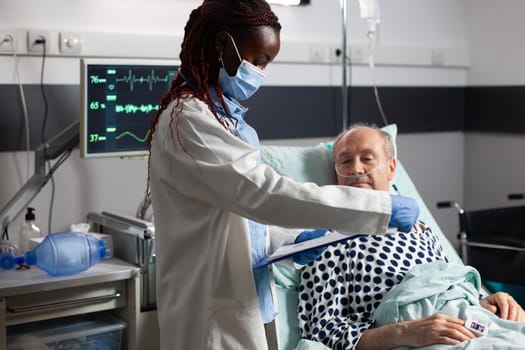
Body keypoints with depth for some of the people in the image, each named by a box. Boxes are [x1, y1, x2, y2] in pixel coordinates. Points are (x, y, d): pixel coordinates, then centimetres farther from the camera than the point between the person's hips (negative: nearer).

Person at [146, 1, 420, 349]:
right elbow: (263, 193, -28)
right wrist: (383, 206, -25)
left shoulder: (224, 116, 11)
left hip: (246, 302, 9)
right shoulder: (186, 120, -19)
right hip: (216, 316, -9)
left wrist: (288, 241, 1)